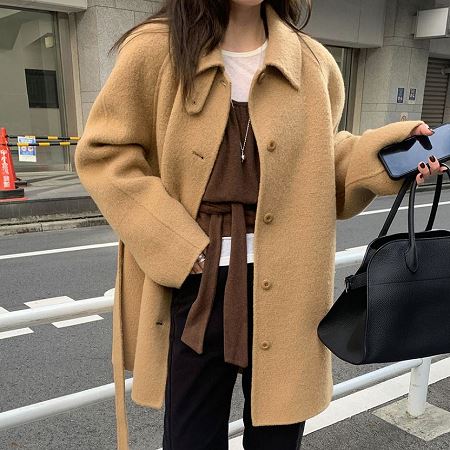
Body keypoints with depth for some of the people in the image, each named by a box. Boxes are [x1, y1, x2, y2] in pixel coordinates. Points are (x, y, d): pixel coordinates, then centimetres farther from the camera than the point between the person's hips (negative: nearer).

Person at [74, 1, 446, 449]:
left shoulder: (312, 62, 5)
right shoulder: (156, 49, -4)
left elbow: (317, 172, 11)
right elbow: (102, 152, -2)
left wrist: (385, 151, -7)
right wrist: (168, 240, -12)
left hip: (285, 286, 3)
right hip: (194, 281, -2)